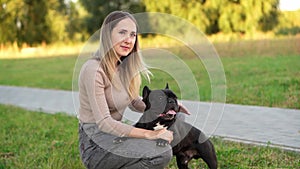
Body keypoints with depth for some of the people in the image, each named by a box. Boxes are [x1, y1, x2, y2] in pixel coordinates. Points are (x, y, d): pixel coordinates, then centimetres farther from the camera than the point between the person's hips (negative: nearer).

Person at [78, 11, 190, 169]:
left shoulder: (123, 67, 7)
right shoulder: (94, 69, -19)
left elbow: (135, 103, 19)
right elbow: (104, 123, -23)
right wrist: (149, 134, -25)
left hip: (114, 134, 9)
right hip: (95, 143, -9)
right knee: (161, 152, -25)